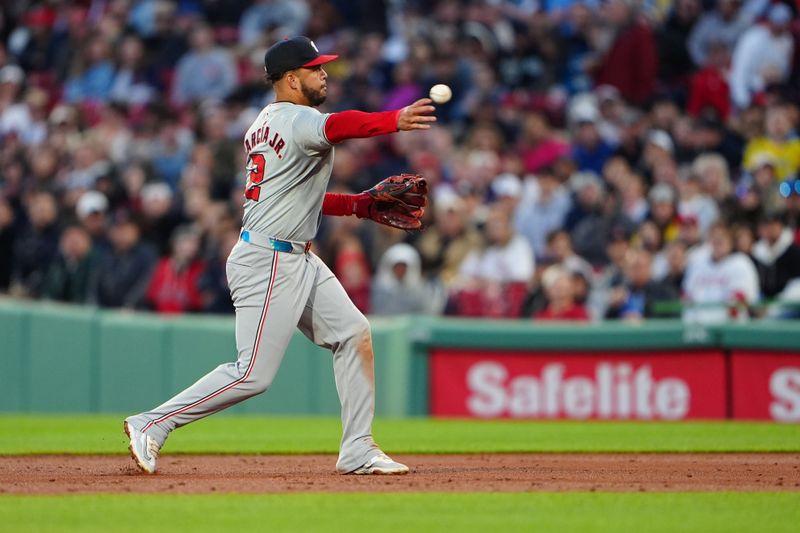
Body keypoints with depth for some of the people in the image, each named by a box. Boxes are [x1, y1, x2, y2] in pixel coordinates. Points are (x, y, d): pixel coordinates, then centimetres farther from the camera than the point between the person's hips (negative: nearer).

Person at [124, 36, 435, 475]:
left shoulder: (265, 122, 15)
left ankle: (358, 451, 9)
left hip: (298, 259, 10)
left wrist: (360, 205, 13)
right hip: (269, 262, -10)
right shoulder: (297, 120, -15)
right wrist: (393, 121, -53)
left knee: (353, 333, 8)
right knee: (253, 374, -8)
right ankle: (152, 424, 0)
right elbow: (335, 127, -39)